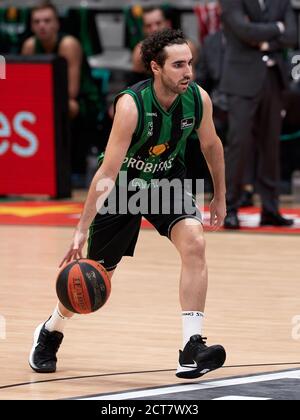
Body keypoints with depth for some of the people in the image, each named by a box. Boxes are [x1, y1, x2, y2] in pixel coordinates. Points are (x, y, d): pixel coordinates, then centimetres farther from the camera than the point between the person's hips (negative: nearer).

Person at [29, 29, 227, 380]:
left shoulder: (199, 99, -19)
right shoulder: (131, 105, -32)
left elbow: (211, 145, 4)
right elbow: (107, 173, -32)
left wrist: (220, 197, 12)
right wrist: (82, 230, -34)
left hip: (167, 179, 3)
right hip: (123, 183, -3)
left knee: (194, 242, -25)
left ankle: (192, 348, -25)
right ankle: (50, 332, 39)